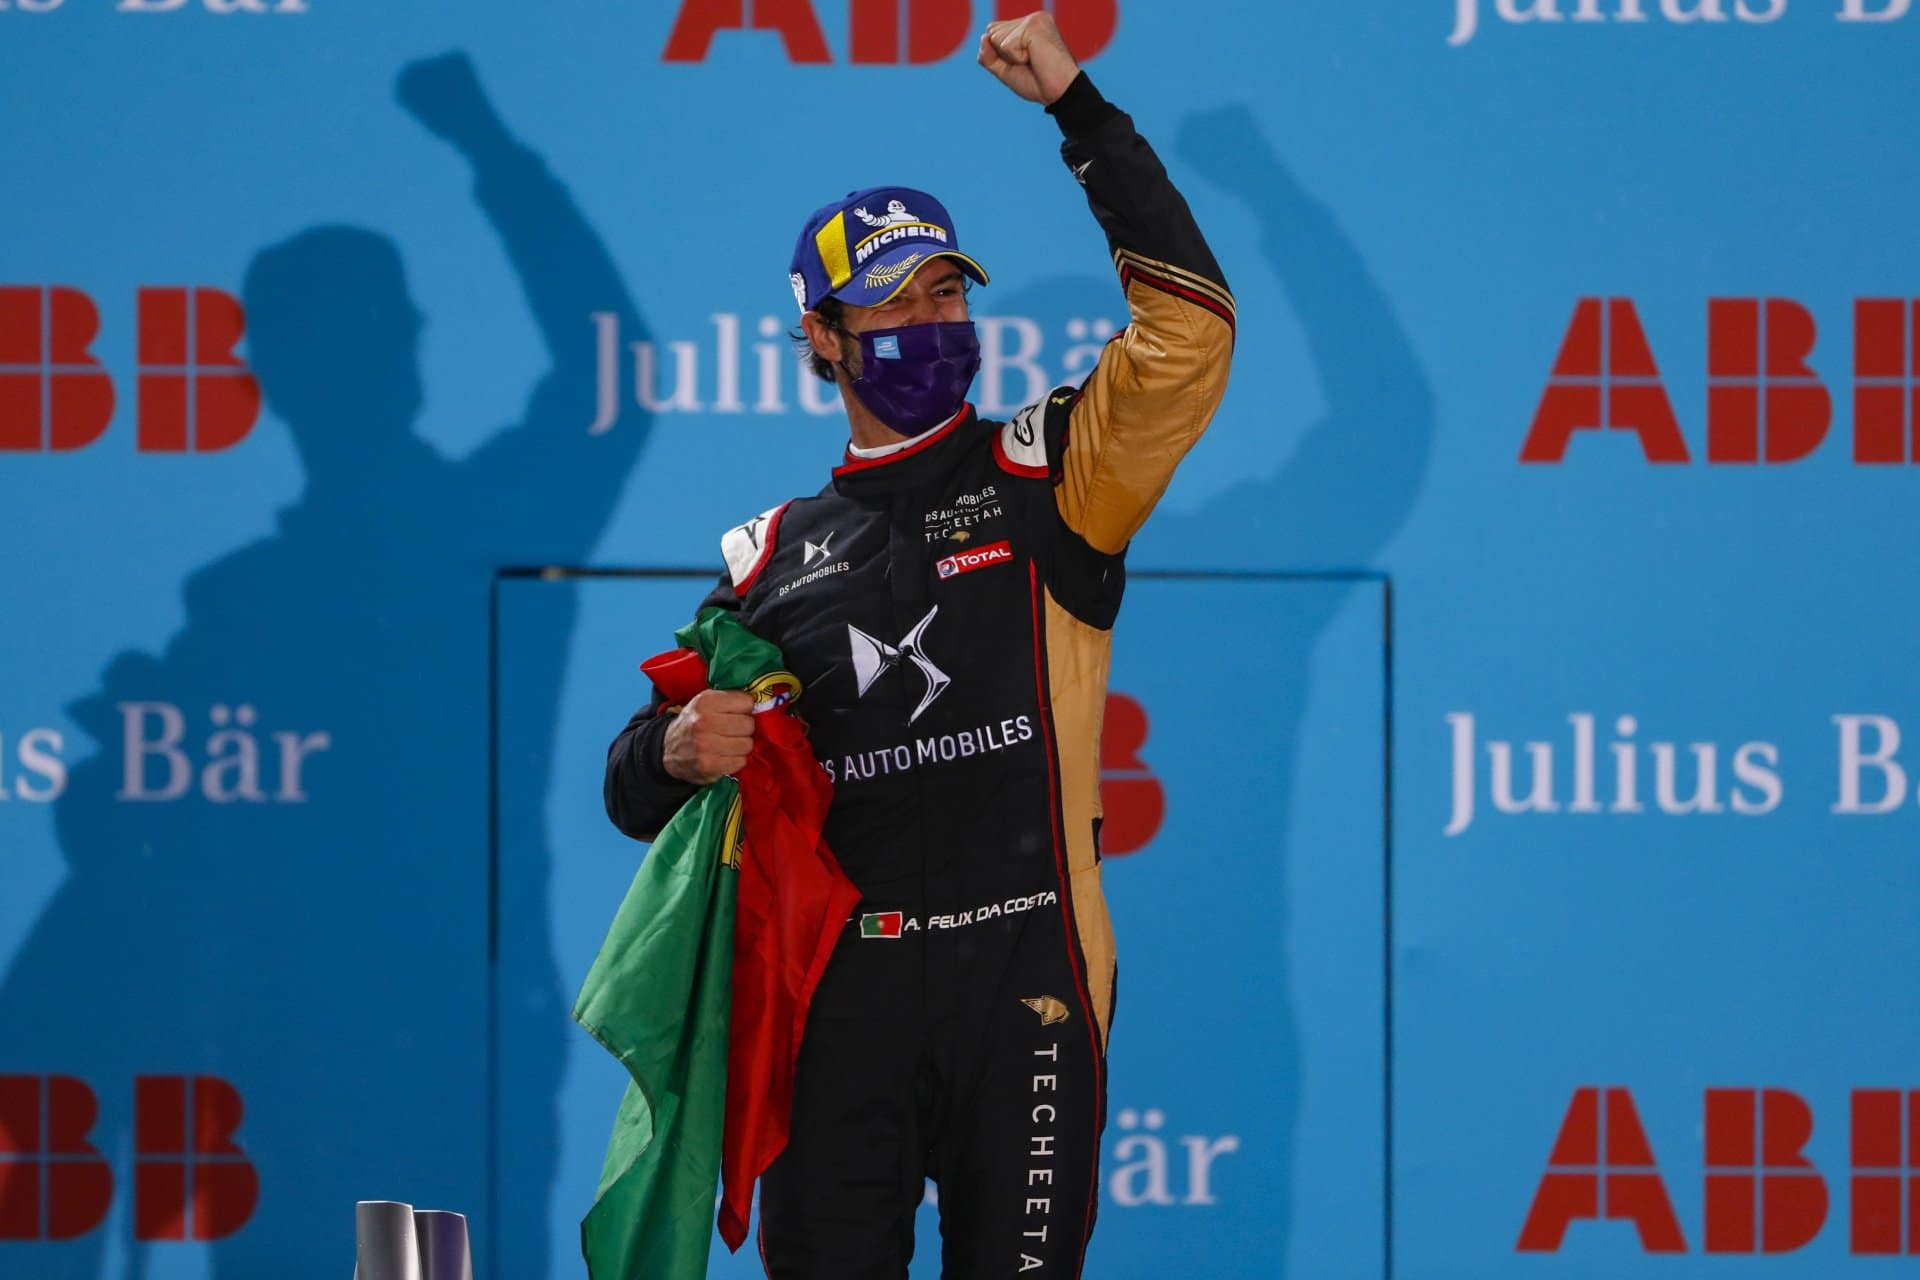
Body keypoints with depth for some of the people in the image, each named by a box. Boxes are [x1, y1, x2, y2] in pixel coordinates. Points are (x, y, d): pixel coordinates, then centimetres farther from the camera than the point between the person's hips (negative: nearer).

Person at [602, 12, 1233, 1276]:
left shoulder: (1047, 481, 8)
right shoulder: (776, 557, 14)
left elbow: (1188, 327, -7)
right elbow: (636, 788, 17)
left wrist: (1077, 105, -5)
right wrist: (677, 751, -8)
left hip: (1024, 973, -1)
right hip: (840, 988, 2)